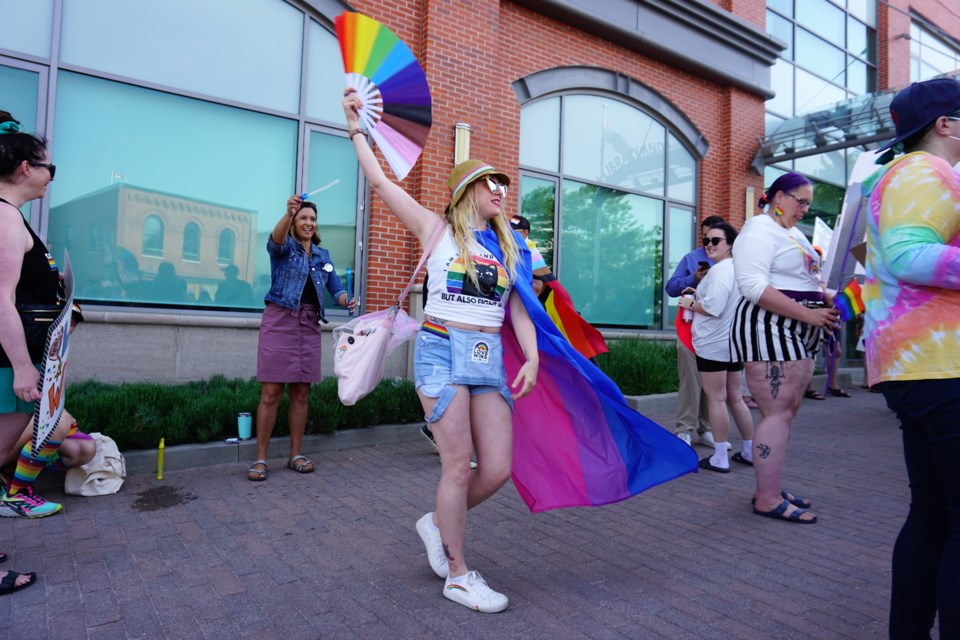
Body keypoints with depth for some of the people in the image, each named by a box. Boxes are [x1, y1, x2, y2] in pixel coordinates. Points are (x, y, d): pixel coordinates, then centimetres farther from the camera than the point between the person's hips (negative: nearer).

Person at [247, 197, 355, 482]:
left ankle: (295, 454, 17)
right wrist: (288, 213, -41)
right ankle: (260, 459, 4)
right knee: (271, 393, -4)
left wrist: (346, 300, -10)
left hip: (310, 325, 4)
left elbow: (336, 287, 13)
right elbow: (276, 240, -22)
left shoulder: (323, 255, 17)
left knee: (301, 394, 7)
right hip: (280, 320, -4)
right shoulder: (285, 246, 3)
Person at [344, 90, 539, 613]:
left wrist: (532, 356, -3)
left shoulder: (507, 247, 16)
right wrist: (356, 127, 12)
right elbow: (380, 183, 5)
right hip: (442, 351, -5)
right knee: (459, 466, -4)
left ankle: (439, 523, 28)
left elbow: (518, 309, 11)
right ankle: (458, 575, 15)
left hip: (490, 358, 5)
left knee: (498, 469, -1)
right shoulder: (436, 229, 5)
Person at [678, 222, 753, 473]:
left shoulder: (719, 269, -15)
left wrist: (690, 304, -7)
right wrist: (699, 295, 14)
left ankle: (720, 458, 4)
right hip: (733, 342, 10)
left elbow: (713, 308, -24)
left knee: (716, 399, -3)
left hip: (714, 344, -10)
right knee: (735, 398, 16)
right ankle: (750, 451, 24)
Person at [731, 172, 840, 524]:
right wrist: (808, 314, -23)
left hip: (797, 334, 10)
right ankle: (768, 499, 0)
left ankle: (768, 488, 20)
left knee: (785, 412, 11)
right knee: (777, 413, -9)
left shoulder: (795, 234, 22)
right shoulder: (759, 230, -9)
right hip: (767, 330, -10)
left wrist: (828, 301, 6)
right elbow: (753, 286, -22)